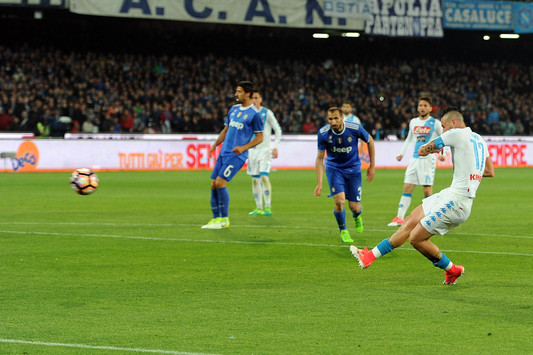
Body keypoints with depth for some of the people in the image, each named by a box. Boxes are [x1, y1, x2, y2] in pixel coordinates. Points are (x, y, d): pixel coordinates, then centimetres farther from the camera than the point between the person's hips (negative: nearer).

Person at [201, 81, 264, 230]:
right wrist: (215, 145, 12)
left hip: (237, 156, -7)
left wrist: (243, 147, -18)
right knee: (213, 185, 3)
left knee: (220, 183, -16)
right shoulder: (234, 109, 14)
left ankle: (224, 219, -6)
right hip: (224, 153, 7)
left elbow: (259, 137, -7)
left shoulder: (254, 114, -8)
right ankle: (216, 218, 12)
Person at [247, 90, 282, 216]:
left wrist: (275, 147, -9)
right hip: (252, 150, 5)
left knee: (264, 176, -17)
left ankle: (268, 207, -13)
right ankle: (259, 208, 10)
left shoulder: (267, 113, -4)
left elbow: (278, 130, -1)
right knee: (255, 180, 4)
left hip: (265, 149, -5)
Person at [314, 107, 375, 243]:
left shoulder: (355, 129, -21)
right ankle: (343, 231, 7)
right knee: (339, 201, -20)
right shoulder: (323, 133, -19)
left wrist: (372, 166, 3)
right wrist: (319, 183, -15)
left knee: (354, 207, -3)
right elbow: (320, 158, -9)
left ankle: (357, 217, 37)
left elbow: (370, 141, -1)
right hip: (334, 168, 0)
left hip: (353, 168, 0)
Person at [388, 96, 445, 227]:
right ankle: (399, 218, 0)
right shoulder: (413, 122, 12)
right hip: (415, 158, 5)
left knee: (427, 190, -7)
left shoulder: (435, 123, -2)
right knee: (407, 188, -1)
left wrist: (442, 154, -12)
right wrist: (402, 153, 20)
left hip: (428, 159, -5)